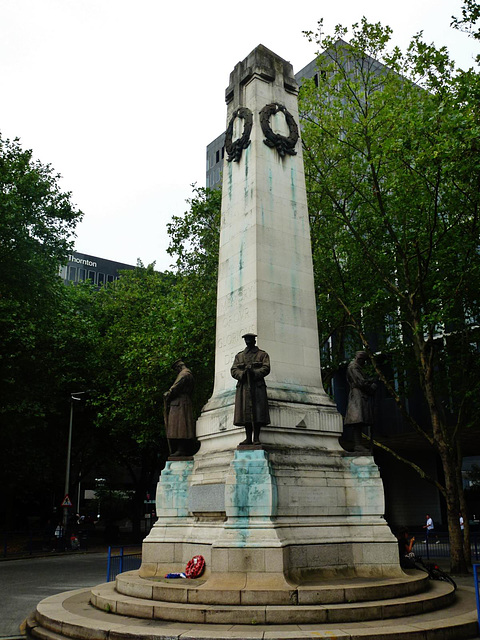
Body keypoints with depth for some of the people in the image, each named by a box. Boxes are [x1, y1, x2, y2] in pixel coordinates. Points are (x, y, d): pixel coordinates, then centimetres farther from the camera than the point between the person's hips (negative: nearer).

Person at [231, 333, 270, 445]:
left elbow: (266, 368, -2)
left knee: (257, 412, -7)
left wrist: (254, 373, -18)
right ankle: (248, 438, 4)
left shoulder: (262, 354, 12)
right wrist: (242, 374, -12)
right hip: (243, 387, 3)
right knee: (245, 412, -1)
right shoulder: (239, 356, 20)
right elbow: (233, 370, 9)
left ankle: (256, 438, -4)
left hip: (257, 386, -2)